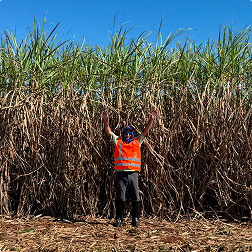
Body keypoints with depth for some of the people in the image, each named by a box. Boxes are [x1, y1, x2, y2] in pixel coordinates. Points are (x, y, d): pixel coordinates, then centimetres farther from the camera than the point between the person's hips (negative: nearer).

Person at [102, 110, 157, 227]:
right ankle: (119, 219, 15)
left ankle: (135, 219, 14)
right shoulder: (118, 141, 13)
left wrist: (151, 120, 2)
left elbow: (145, 131, 12)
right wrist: (106, 121, -4)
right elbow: (109, 132, 9)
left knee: (136, 198, 1)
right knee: (120, 198, 4)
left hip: (133, 174, 1)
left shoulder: (137, 142, 14)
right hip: (120, 173, 0)